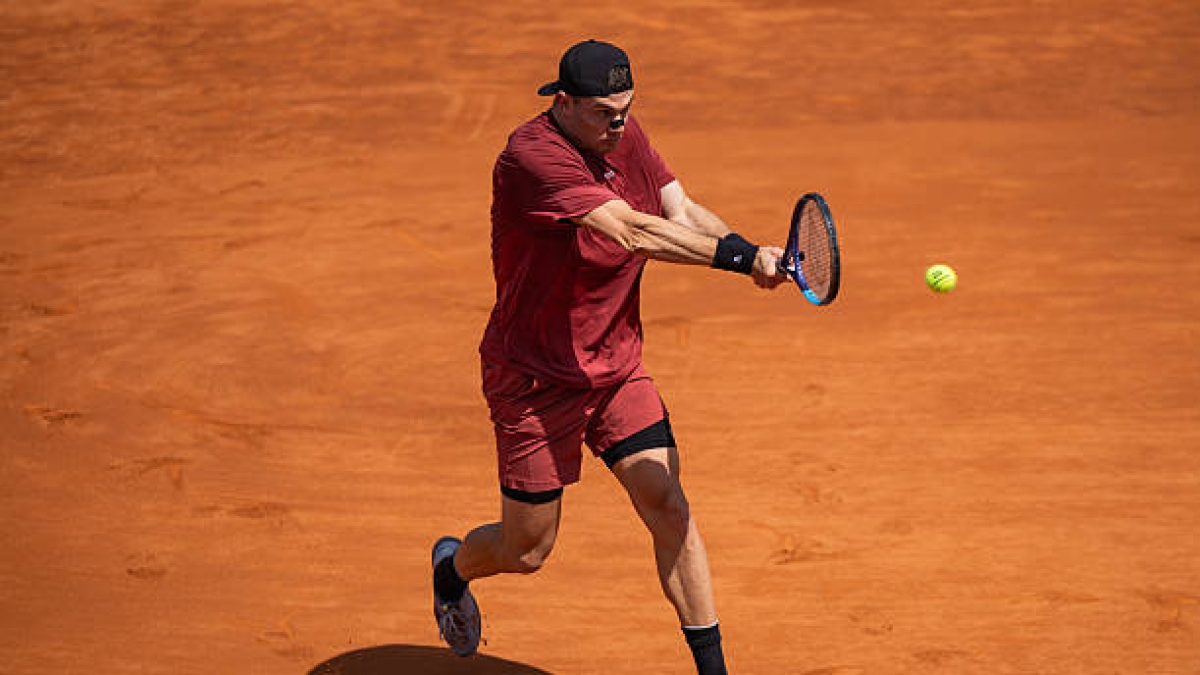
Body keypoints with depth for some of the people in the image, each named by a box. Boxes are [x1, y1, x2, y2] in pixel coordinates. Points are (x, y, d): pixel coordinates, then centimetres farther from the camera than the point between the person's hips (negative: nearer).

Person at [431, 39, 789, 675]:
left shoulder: (625, 136, 0)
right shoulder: (531, 156, -26)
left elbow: (681, 211, -7)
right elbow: (633, 232, -35)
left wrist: (748, 248, -27)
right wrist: (739, 257, -39)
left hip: (617, 364, 6)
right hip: (535, 378, -6)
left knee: (668, 506, -6)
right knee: (526, 550, 7)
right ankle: (453, 565, 43)